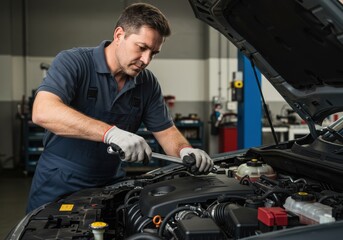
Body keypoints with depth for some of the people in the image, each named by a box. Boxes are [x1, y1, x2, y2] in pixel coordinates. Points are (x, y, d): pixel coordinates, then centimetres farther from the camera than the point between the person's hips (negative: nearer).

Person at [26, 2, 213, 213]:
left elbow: (166, 131, 7)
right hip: (58, 187, -4)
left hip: (111, 186, 5)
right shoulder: (72, 62, -16)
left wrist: (186, 151, -17)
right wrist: (111, 132, -41)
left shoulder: (148, 83, 1)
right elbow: (43, 112, -33)